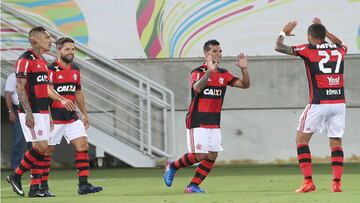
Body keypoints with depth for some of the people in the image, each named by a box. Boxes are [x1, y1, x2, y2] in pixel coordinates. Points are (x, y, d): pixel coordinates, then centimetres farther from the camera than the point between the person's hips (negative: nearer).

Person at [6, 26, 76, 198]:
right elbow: (20, 87, -17)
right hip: (31, 113, -9)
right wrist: (28, 113, -23)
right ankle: (16, 176, 2)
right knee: (40, 147, -13)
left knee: (41, 149, 5)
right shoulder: (26, 60, -12)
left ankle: (35, 188, 6)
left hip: (42, 112, 9)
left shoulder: (42, 61, 17)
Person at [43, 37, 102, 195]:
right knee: (47, 151, 1)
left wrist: (85, 114, 24)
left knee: (83, 146, -6)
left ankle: (83, 185, -7)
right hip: (55, 118, -6)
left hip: (72, 118, 6)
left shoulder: (75, 69, 12)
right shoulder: (51, 70, -11)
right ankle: (43, 186, 13)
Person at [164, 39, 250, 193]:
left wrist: (244, 69, -14)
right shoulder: (198, 72, -9)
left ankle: (193, 186, 6)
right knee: (200, 156, -10)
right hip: (197, 121, -6)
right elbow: (197, 88, -29)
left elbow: (245, 85, 3)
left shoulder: (223, 74, 8)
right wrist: (209, 71, -38)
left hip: (214, 123, 6)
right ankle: (172, 167, 14)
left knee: (212, 156, -2)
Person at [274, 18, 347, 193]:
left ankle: (308, 181, -2)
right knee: (336, 142, 9)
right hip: (339, 102, 4)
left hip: (319, 103, -4)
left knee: (302, 139, 8)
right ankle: (337, 182, -3)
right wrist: (324, 30, 43)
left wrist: (284, 32, 23)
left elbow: (279, 47, 5)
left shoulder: (308, 50, -2)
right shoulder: (339, 50, 10)